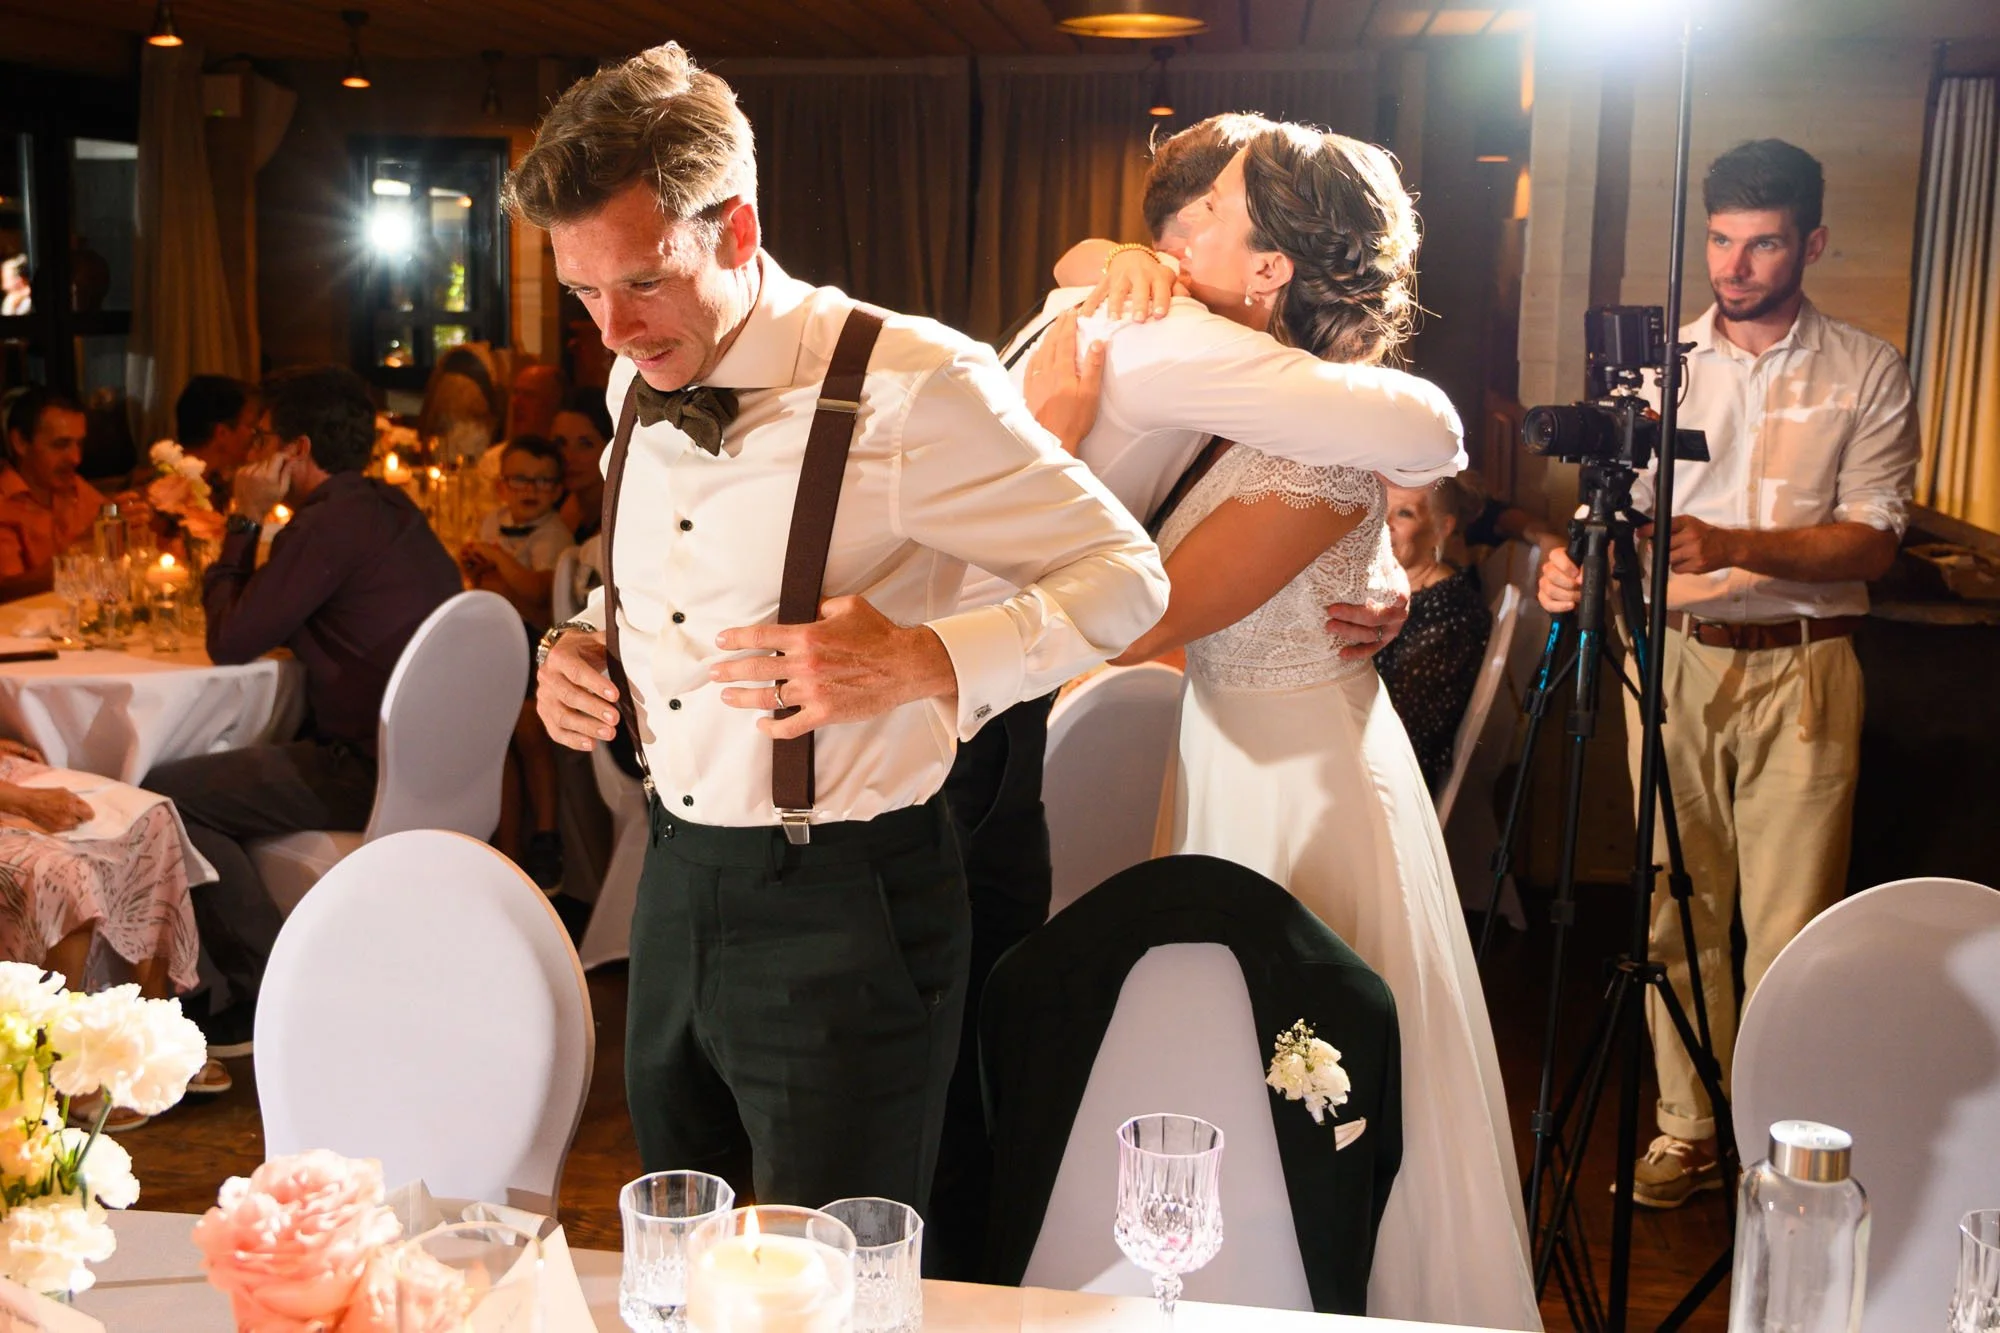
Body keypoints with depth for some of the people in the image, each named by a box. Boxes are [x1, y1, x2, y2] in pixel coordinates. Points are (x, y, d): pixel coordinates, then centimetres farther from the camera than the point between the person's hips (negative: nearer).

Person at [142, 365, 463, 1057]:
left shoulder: (328, 524, -16)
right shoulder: (389, 508, 15)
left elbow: (229, 641, -9)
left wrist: (244, 520, 0)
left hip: (377, 777, -10)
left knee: (165, 794, -6)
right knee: (221, 775, 26)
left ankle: (270, 1000, -2)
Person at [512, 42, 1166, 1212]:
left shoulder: (910, 385, -17)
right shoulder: (638, 385, 6)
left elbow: (1126, 577, -12)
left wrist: (920, 663, -25)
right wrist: (581, 642, 2)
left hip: (845, 912, -7)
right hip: (678, 884, 7)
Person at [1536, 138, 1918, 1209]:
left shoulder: (1866, 372, 3)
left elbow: (1871, 541, -5)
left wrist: (1730, 545, -21)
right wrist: (1576, 559, -19)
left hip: (1802, 668, -2)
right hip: (1675, 657, 2)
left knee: (1790, 928, -3)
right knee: (1679, 909, 6)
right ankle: (1687, 1129, 17)